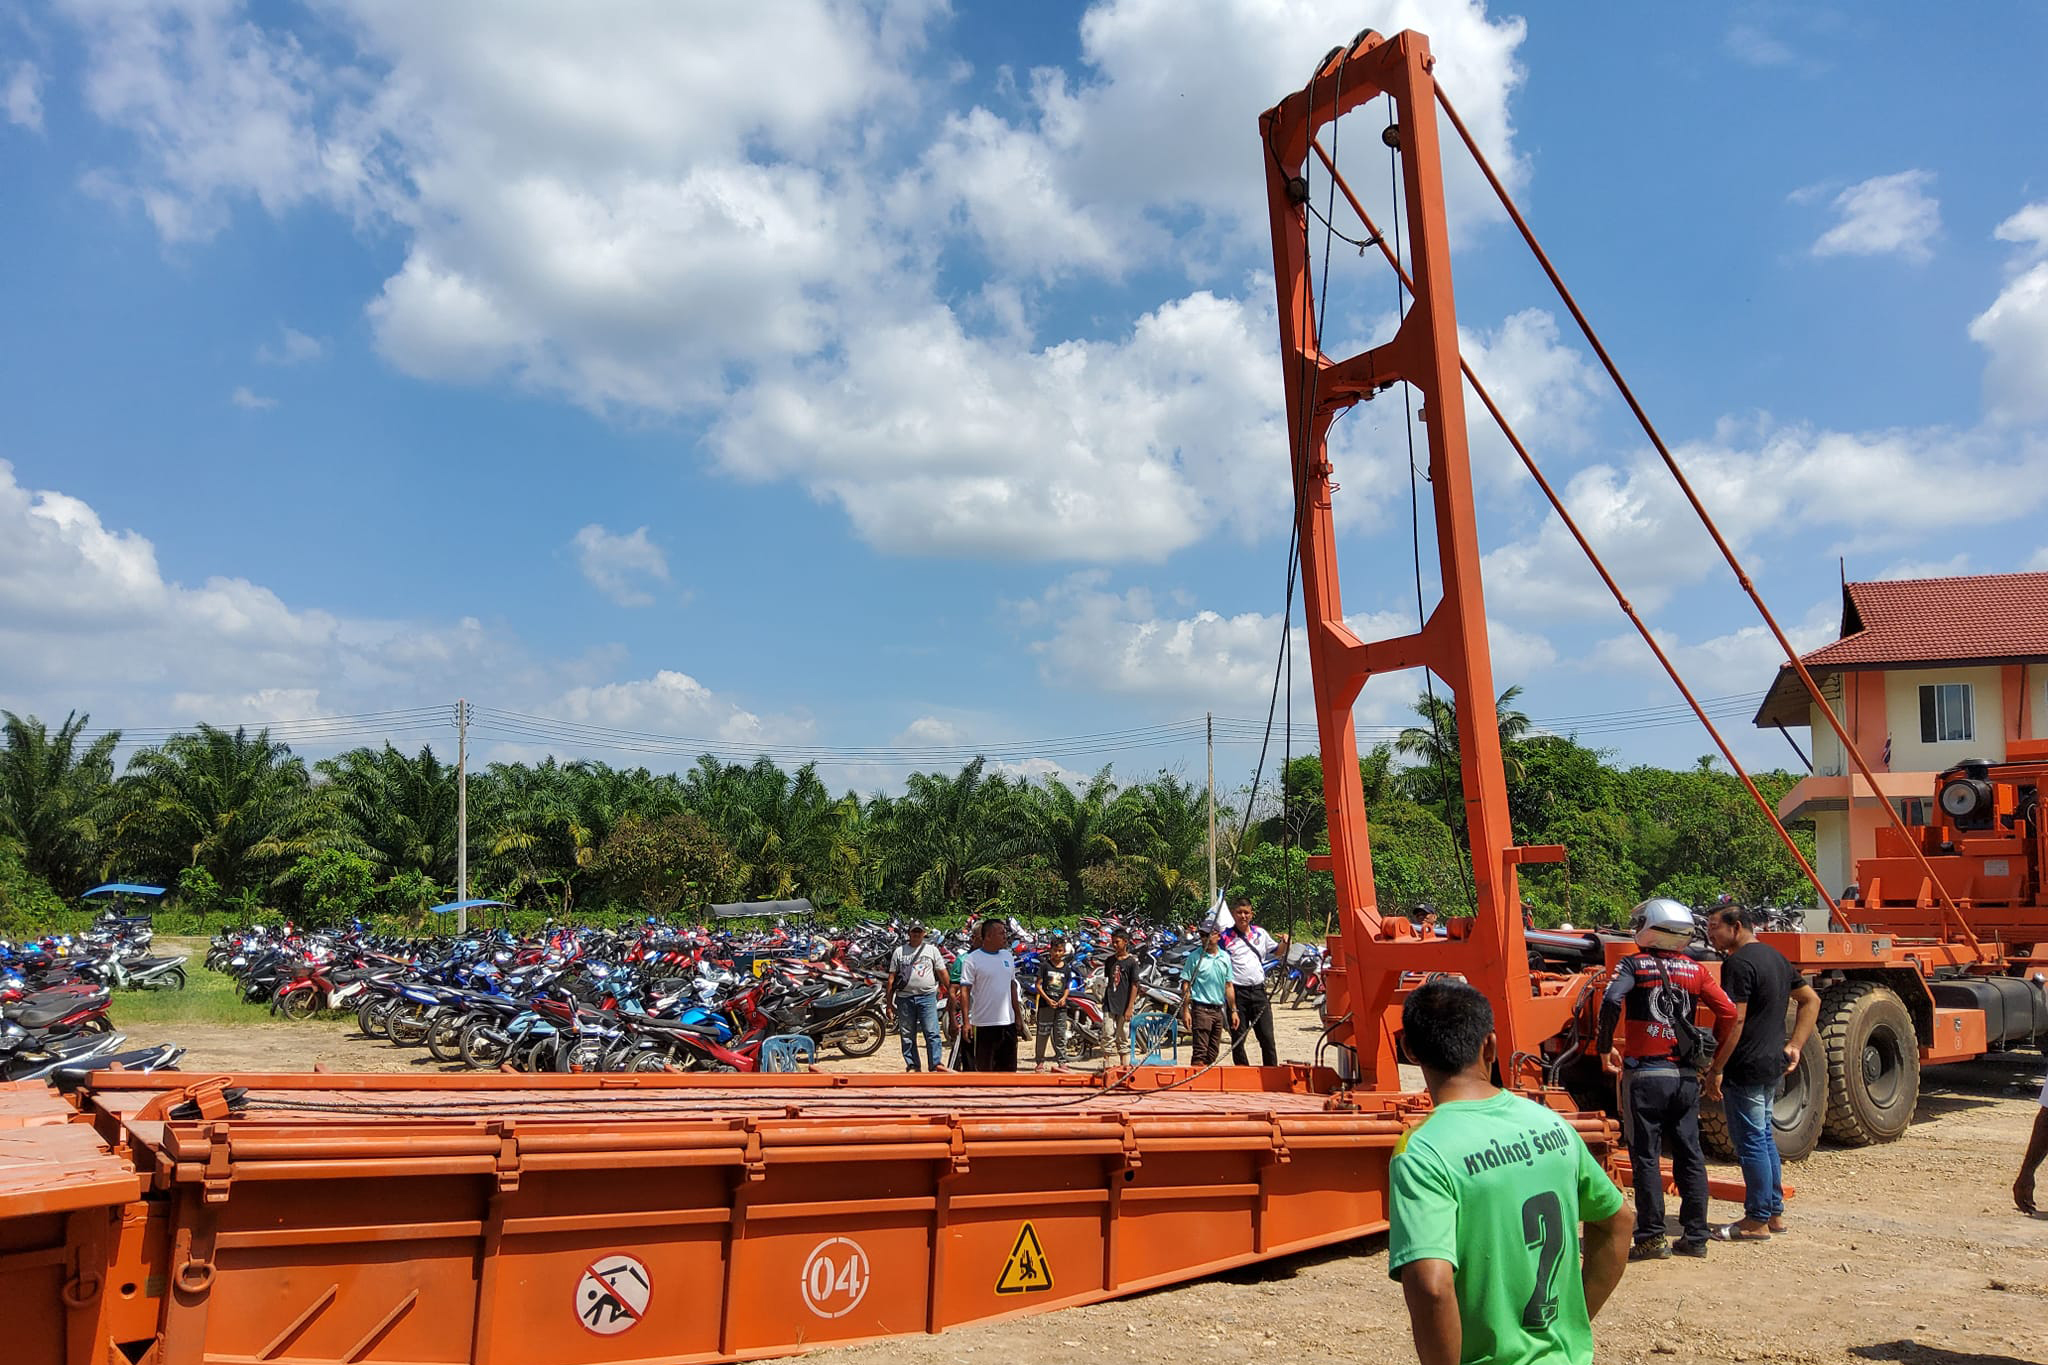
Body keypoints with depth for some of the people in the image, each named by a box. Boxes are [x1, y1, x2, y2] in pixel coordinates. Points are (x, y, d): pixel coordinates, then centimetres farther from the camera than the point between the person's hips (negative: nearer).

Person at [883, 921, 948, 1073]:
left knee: (932, 1032, -10)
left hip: (927, 996, -2)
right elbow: (892, 977, 9)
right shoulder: (899, 951, 9)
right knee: (907, 1035, 6)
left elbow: (942, 973, 8)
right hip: (905, 997, 2)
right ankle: (912, 1066, 15)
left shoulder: (932, 949, 8)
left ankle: (937, 1063, -11)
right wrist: (889, 1003, 6)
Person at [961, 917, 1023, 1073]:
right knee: (984, 1066, 3)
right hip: (984, 1023, -6)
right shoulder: (973, 959, -9)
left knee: (1008, 1065, 13)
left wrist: (1018, 1014, 16)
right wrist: (966, 1021, -15)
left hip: (1008, 1022, 6)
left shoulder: (1007, 956, 10)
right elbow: (965, 990, -10)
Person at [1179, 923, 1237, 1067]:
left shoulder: (1225, 957, 9)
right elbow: (1186, 985, -5)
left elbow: (1229, 986, 14)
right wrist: (1185, 1010, -11)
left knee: (1213, 1052, 11)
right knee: (1200, 1053, -8)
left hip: (1219, 1010, 5)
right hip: (1201, 1008, -5)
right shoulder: (1195, 957, -5)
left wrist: (1233, 1011, 11)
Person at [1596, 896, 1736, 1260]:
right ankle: (1695, 1236, 15)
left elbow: (1611, 1001, -21)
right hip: (1686, 1076, 4)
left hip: (1645, 1074, -4)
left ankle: (1651, 1238, 1)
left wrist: (1606, 1047, -9)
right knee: (1689, 1155, 11)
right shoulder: (1695, 970, 8)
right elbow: (1728, 1012, 4)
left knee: (1646, 1157, 1)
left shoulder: (1633, 965, -5)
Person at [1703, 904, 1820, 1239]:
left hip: (1746, 1068, -10)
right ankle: (1774, 1213, 26)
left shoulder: (1738, 963, -18)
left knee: (1751, 1144, -2)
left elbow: (1735, 1022, -23)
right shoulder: (1774, 957, 12)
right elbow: (1811, 1000, 20)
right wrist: (1794, 1046, 15)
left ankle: (1757, 1221, 5)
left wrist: (1715, 1070, -17)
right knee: (1765, 1138, 18)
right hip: (1773, 1064, 10)